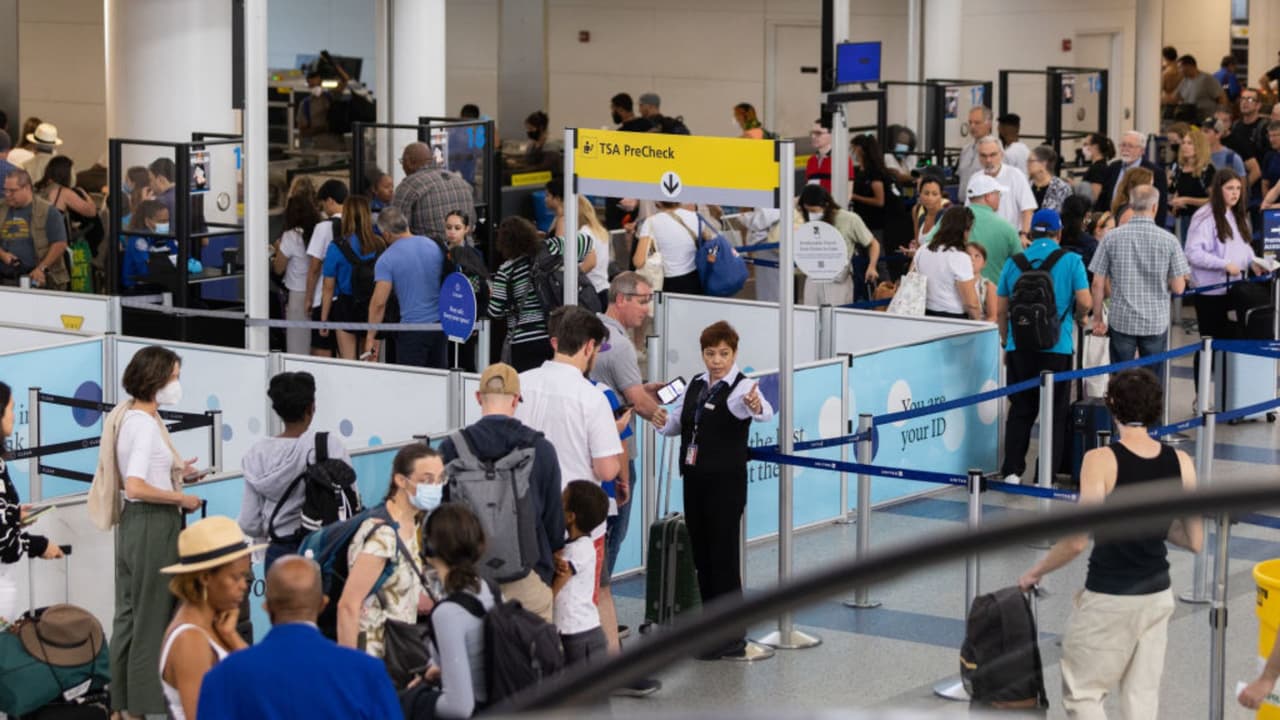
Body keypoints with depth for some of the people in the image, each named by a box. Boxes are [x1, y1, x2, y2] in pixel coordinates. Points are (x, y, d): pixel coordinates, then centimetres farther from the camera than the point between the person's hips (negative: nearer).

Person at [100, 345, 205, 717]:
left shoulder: (127, 417, 11)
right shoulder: (145, 423, -18)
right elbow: (135, 487, -26)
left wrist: (173, 472, 15)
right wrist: (182, 499, -16)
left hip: (134, 522, 10)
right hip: (154, 524, -10)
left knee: (130, 615, 15)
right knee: (152, 620, -1)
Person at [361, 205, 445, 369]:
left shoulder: (386, 260, -10)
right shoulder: (435, 246, 4)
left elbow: (379, 302, -15)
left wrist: (370, 337, -10)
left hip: (413, 327, -5)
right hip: (440, 324, 5)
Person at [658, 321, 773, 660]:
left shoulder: (741, 387, -12)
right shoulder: (695, 385, 10)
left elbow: (766, 413, -34)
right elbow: (676, 425, 22)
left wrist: (755, 407, -58)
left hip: (726, 483, -7)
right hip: (694, 480, 7)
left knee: (723, 559, -5)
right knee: (701, 556, 12)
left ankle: (733, 638, 1)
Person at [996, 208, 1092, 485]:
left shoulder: (1013, 263, 4)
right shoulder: (1071, 261, -4)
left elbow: (1001, 311, 7)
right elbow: (1085, 302, -10)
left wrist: (1006, 342, 19)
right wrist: (1078, 317, 12)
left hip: (1019, 347, 3)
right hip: (1057, 348, -3)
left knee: (1021, 411, 12)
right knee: (1056, 413, 6)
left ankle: (1012, 471, 8)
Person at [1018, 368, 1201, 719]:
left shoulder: (1102, 460, -16)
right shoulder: (1181, 463, -3)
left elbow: (1077, 542, -19)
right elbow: (1194, 540, 4)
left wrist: (1036, 572, -3)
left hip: (1108, 599, -5)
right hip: (1157, 596, 5)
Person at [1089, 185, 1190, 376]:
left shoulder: (1112, 237, -4)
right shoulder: (1168, 240, -6)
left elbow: (1098, 284, -2)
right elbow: (1178, 287, -4)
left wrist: (1098, 318, 9)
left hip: (1121, 321, 0)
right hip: (1156, 323, 0)